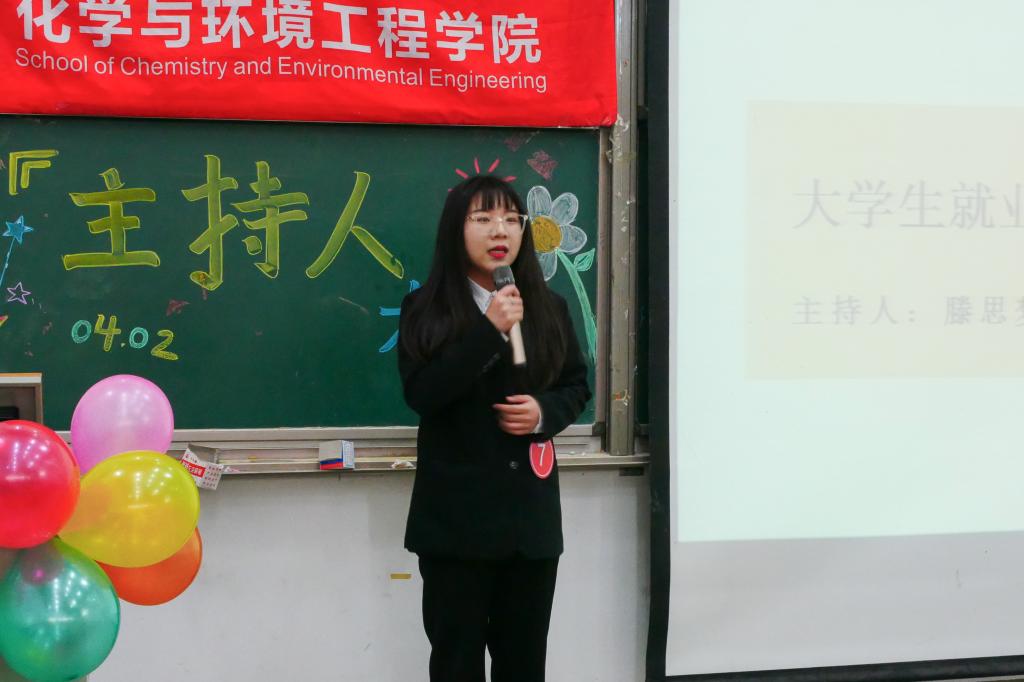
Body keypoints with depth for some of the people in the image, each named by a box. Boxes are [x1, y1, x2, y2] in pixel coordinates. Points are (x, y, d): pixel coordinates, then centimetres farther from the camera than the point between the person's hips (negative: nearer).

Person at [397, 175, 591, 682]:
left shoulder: (549, 308, 7)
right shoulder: (426, 309, -3)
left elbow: (577, 385, 14)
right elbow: (420, 394, -15)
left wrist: (545, 412, -8)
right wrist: (489, 331, -21)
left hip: (531, 511, 3)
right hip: (456, 513, -3)